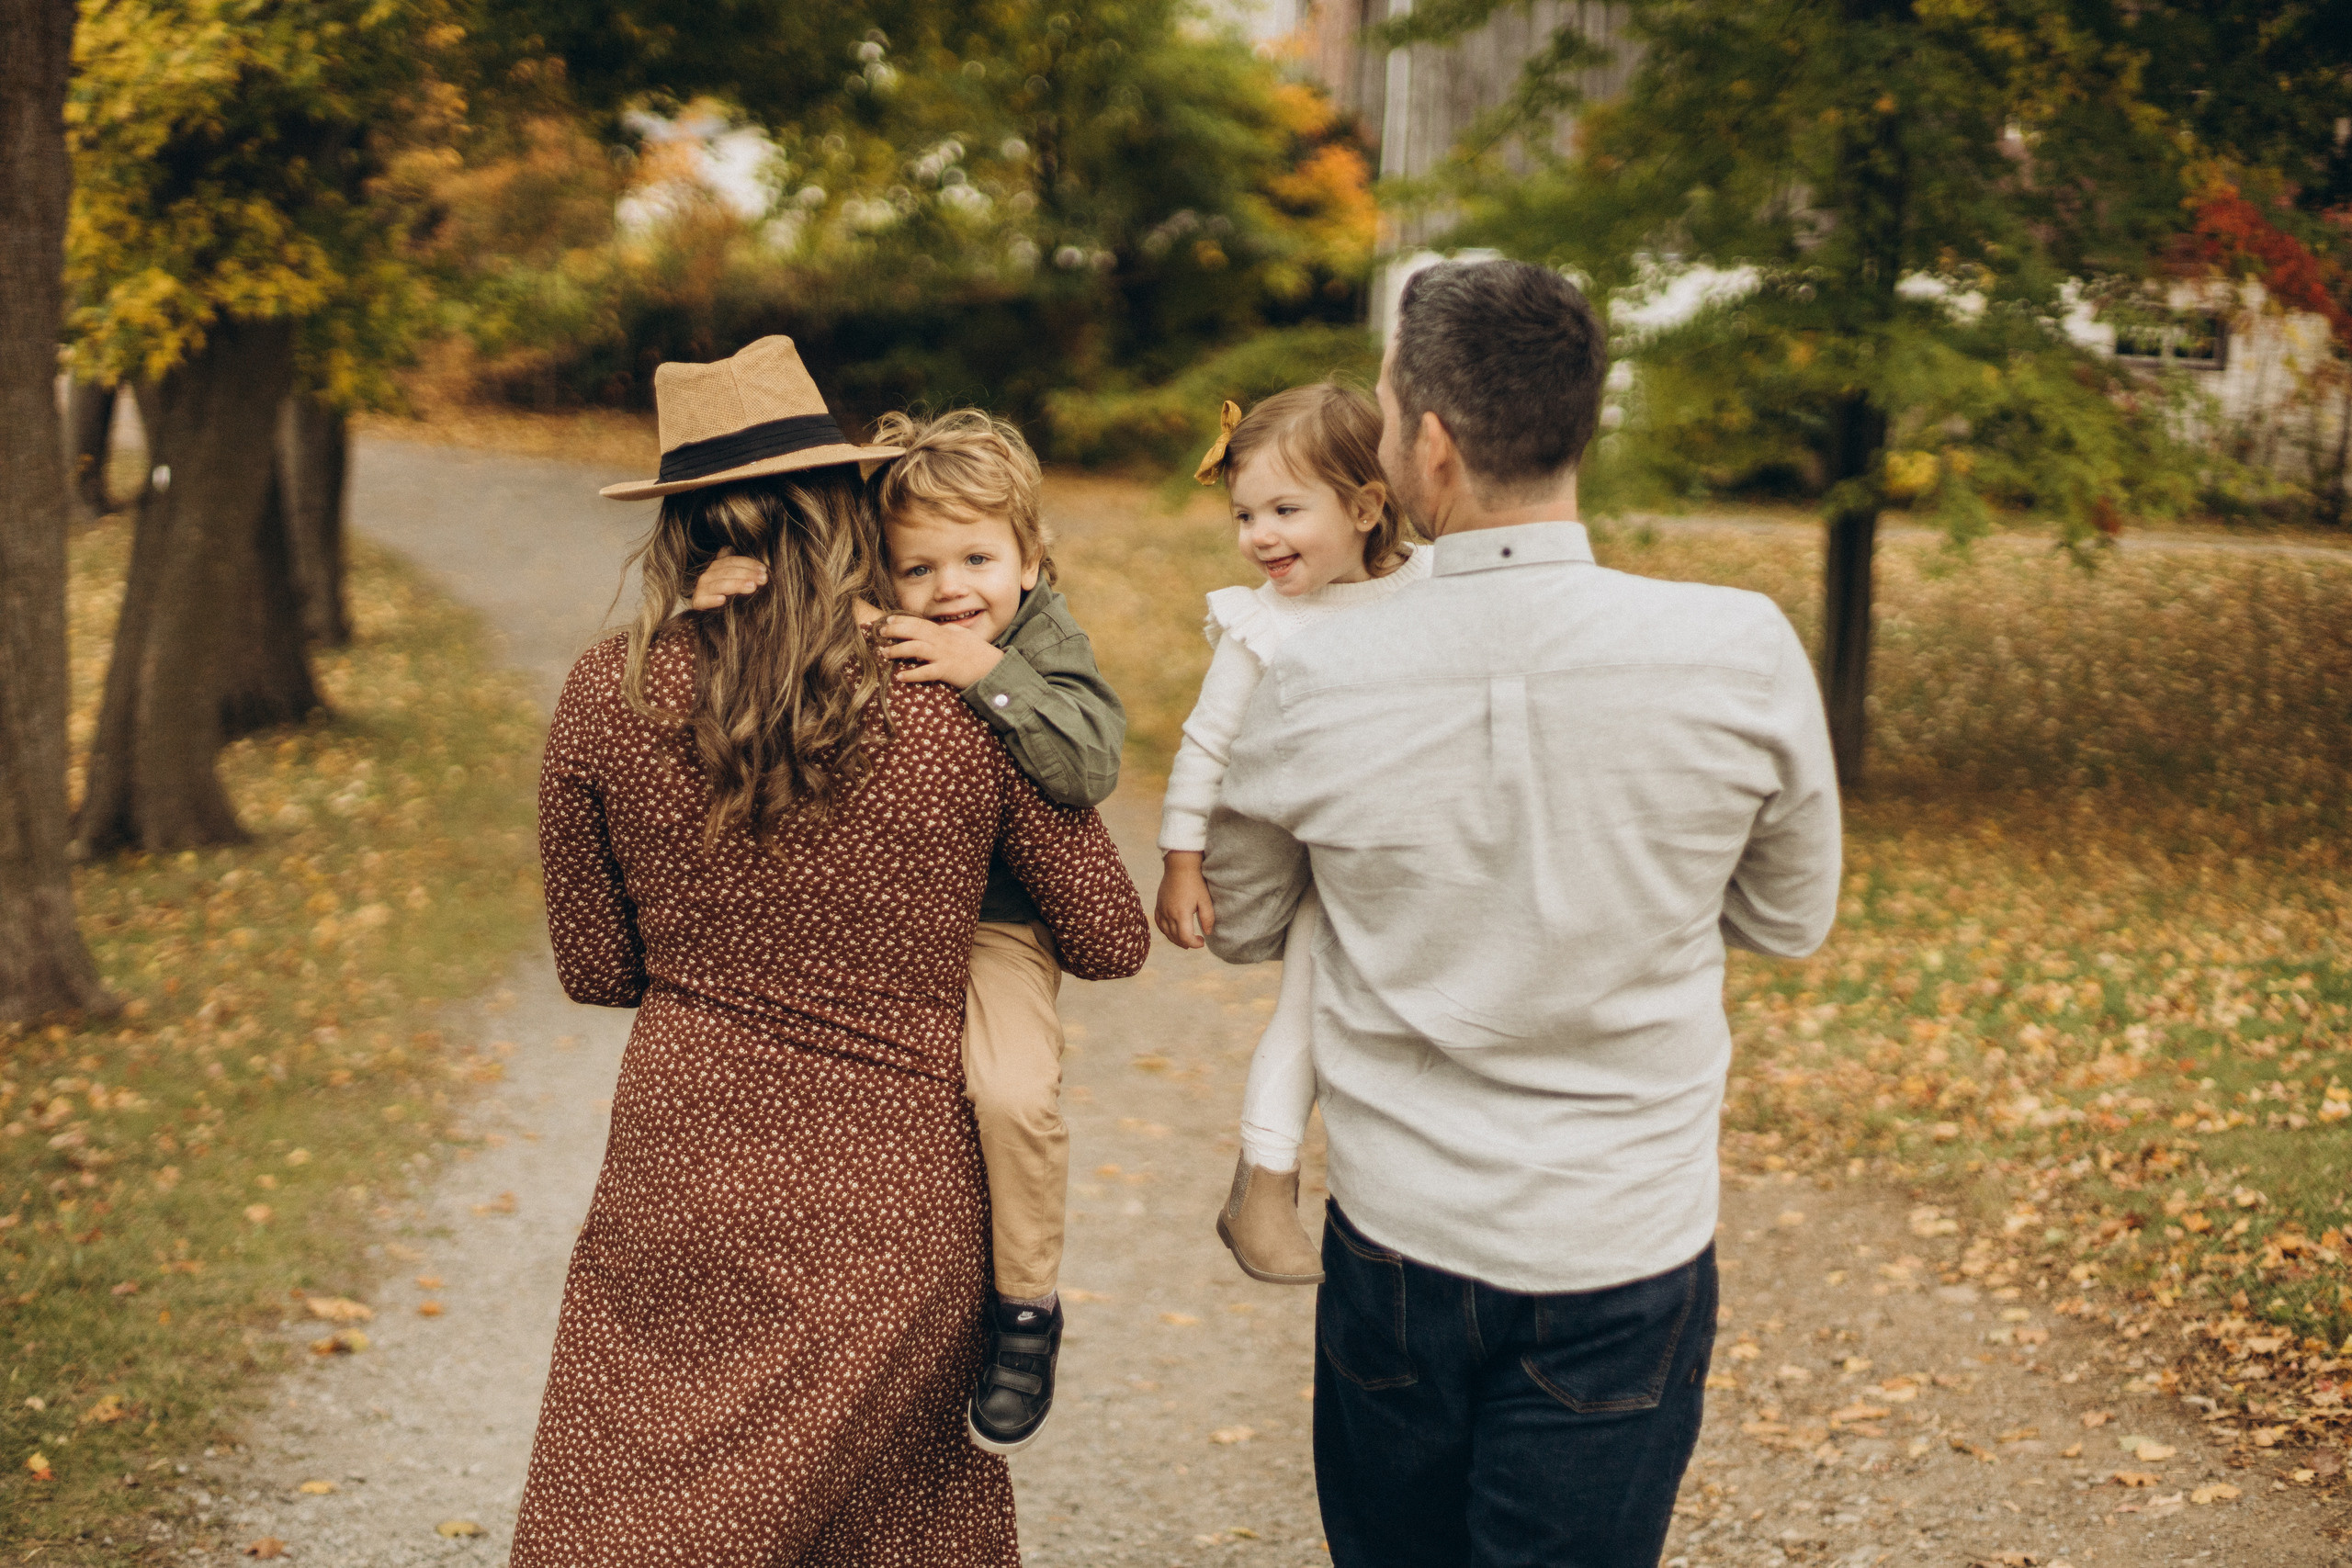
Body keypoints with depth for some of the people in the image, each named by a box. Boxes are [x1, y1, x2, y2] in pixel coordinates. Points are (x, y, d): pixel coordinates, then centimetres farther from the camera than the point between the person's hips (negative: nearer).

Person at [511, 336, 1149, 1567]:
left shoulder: (608, 695, -5)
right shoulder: (971, 703, -8)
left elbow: (594, 970, 4)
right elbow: (1112, 943, 1)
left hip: (682, 1183, 0)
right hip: (896, 1220, 0)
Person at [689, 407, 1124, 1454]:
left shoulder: (1049, 654, -7)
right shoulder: (864, 645, 1)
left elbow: (1090, 768, -24)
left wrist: (990, 674, -31)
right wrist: (722, 591, -18)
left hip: (995, 922, -4)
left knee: (1010, 1092, -27)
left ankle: (1026, 1306, -4)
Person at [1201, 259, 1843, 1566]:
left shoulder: (1314, 687, -13)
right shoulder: (1744, 656, -15)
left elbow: (1241, 930, 7)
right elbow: (1792, 919, 2)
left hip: (1396, 1247, 1)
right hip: (1626, 1260, -1)